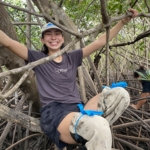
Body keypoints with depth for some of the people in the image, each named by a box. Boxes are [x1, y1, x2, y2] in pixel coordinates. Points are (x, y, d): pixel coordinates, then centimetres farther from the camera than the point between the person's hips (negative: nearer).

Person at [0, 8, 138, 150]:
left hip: (77, 109, 6)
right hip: (54, 113, -5)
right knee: (99, 127, -36)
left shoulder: (72, 57, 18)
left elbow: (100, 42, 17)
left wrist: (124, 21, 15)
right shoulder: (37, 58, 9)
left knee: (120, 93, -17)